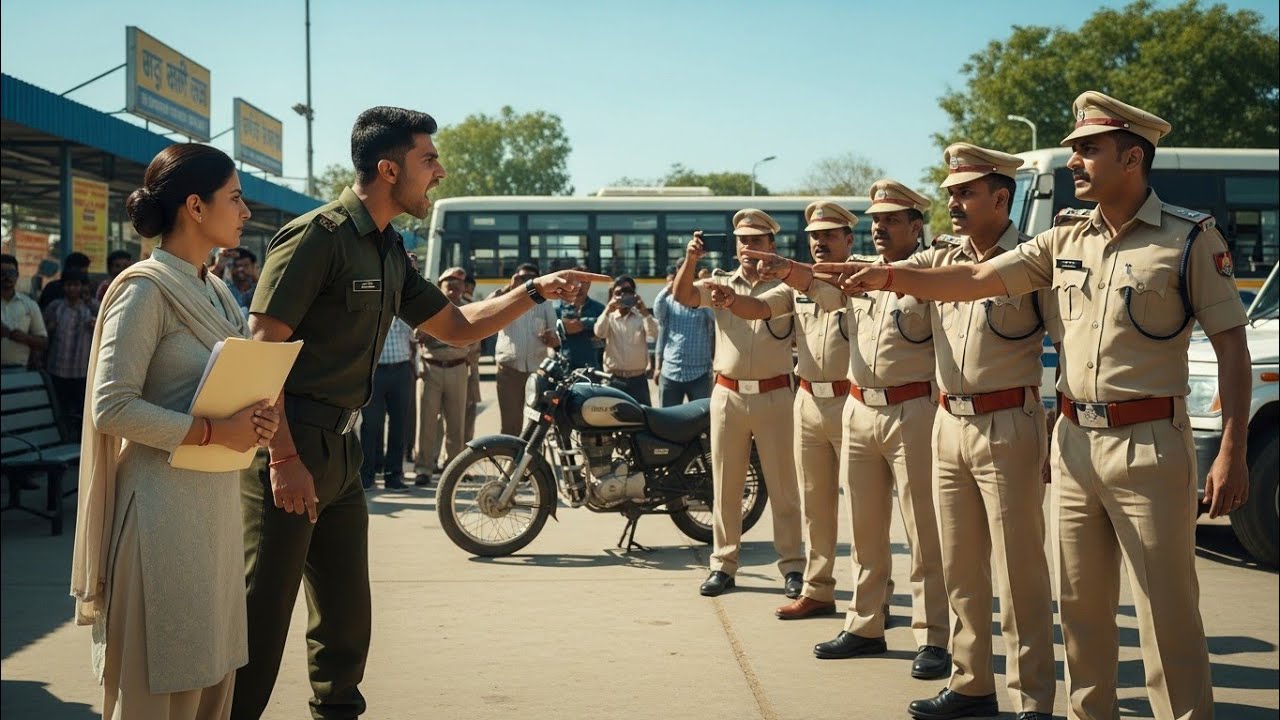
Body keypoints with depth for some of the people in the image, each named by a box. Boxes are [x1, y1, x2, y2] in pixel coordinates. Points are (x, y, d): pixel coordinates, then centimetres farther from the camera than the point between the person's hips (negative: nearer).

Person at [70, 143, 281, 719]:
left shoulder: (215, 291, 14)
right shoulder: (145, 289, -11)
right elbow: (111, 408, -18)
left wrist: (256, 418, 1)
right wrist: (214, 432, -21)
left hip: (219, 498, 8)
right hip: (166, 500, -8)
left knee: (213, 668, 13)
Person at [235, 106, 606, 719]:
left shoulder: (389, 252, 14)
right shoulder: (316, 236, -13)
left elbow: (457, 327, 22)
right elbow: (262, 350, -18)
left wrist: (535, 291, 11)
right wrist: (284, 458, -23)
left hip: (340, 450, 9)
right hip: (287, 445, -9)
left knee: (346, 619, 15)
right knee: (261, 620, -4)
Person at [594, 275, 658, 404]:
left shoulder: (641, 316, 4)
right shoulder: (609, 317, 4)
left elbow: (654, 333, -12)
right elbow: (599, 333, -15)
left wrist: (644, 311, -23)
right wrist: (608, 310, -26)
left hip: (638, 379, 0)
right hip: (614, 380, 0)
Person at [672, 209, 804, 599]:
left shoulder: (784, 285, 0)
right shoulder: (721, 283, 11)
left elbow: (761, 307, -22)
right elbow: (682, 296, -6)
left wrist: (731, 301, -43)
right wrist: (691, 259, -24)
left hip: (774, 395, -3)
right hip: (728, 393, 3)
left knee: (783, 487, 3)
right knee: (725, 486, 7)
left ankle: (792, 566, 10)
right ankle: (723, 564, 14)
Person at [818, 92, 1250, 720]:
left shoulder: (1191, 238, -6)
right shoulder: (1066, 238, 9)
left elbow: (1231, 346, -7)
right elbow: (975, 280, 5)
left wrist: (1232, 453, -13)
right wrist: (893, 275, -8)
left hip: (1148, 445, -5)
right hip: (1074, 441, 6)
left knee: (1167, 611, -2)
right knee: (1081, 605, 13)